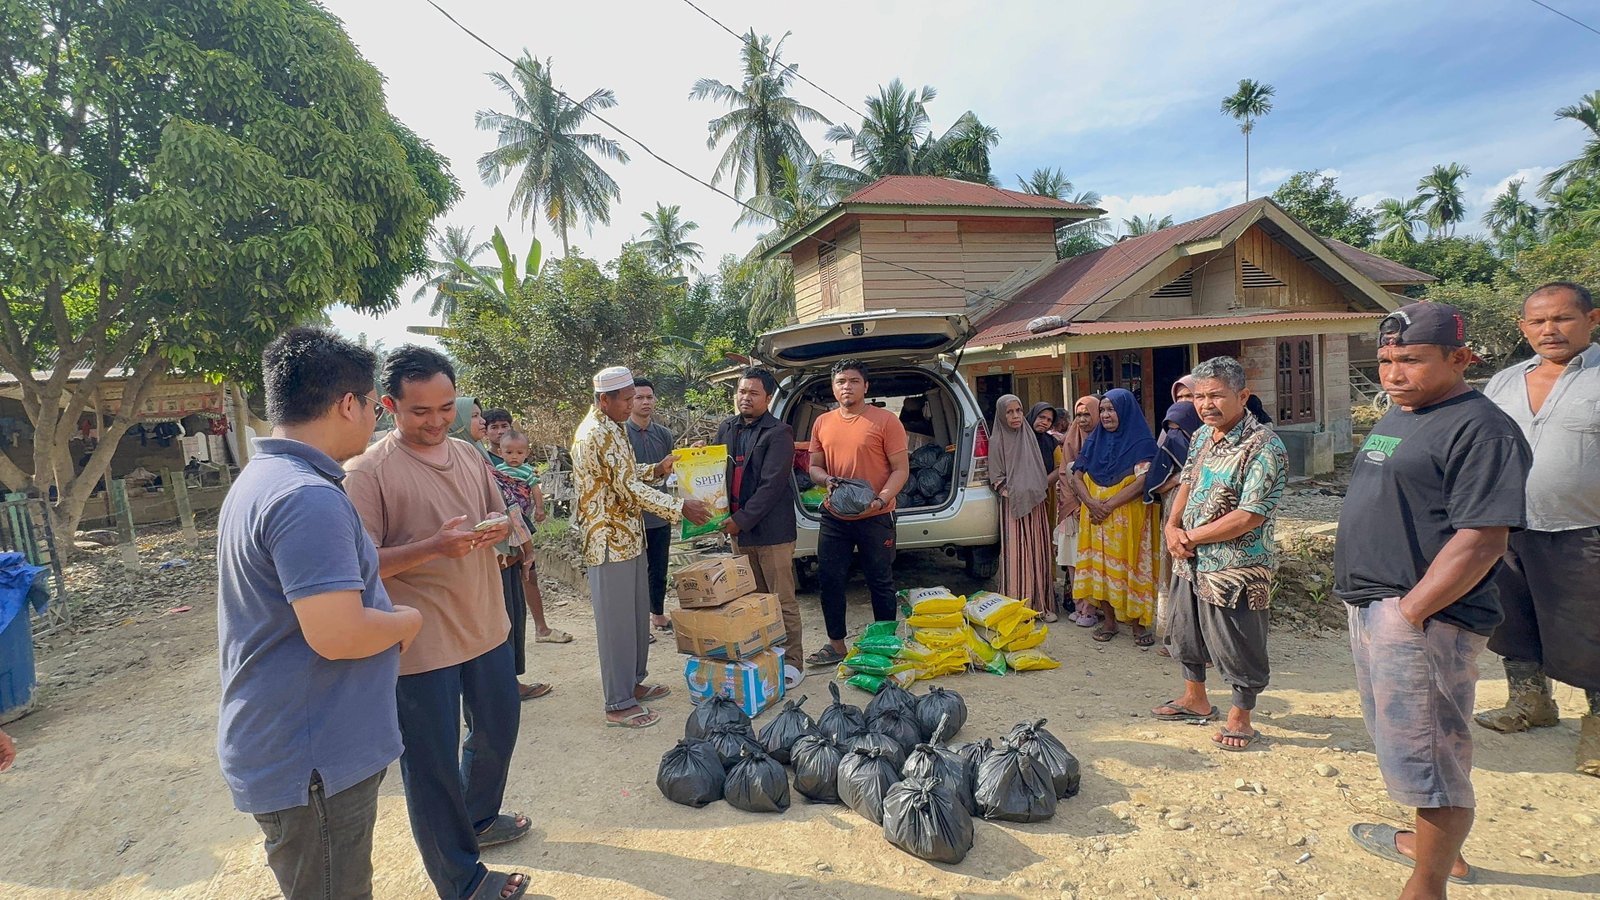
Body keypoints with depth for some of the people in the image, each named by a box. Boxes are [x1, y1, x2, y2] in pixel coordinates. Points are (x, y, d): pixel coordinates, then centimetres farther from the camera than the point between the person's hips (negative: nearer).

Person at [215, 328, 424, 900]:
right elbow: (337, 634, -29)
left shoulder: (262, 477, 9)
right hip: (313, 763, -10)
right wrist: (408, 620, -11)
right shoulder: (308, 498, -25)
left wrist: (384, 614, 11)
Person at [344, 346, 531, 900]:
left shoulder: (469, 455, 6)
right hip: (423, 643, -7)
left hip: (487, 626, 7)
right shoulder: (368, 471, -14)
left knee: (497, 732, 23)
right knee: (433, 762, 8)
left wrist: (497, 528, -6)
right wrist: (434, 547, -28)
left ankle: (479, 819, 49)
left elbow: (498, 516, 17)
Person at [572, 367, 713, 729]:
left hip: (626, 536, 10)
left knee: (636, 614, 18)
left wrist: (657, 468, 6)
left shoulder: (610, 428, 14)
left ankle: (632, 683, 32)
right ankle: (619, 705, 8)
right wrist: (680, 508, -20)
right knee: (617, 621, -2)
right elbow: (629, 488, -22)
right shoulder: (599, 433, -19)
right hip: (610, 540, -10)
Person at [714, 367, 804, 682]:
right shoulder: (726, 429, 11)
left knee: (782, 600, 1)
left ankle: (792, 662, 10)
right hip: (738, 527, 6)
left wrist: (742, 519, -17)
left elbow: (772, 485, -16)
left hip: (771, 529, -6)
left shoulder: (778, 434, -9)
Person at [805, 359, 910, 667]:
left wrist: (881, 499, -23)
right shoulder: (822, 423, 7)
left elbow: (901, 469, -7)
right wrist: (827, 480, -9)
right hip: (834, 516, 4)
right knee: (829, 580, 9)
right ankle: (836, 645, 24)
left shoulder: (885, 420, -6)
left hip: (875, 517, -4)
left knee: (880, 583, 8)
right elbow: (814, 467, 14)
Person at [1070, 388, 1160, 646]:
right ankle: (1108, 619, 17)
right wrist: (1091, 503, -12)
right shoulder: (1094, 441, 11)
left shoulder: (1142, 442, -4)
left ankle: (1138, 621, 11)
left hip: (1128, 517, -4)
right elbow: (1076, 476, 6)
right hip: (1095, 517, 4)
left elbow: (1142, 481, -14)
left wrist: (1108, 505, -18)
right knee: (1100, 564, 6)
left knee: (1130, 565, -1)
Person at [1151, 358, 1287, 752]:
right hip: (1191, 561, 8)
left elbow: (1249, 517, -25)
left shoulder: (1264, 448, -21)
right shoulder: (1201, 436, 5)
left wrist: (1191, 536, -17)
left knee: (1237, 647, 7)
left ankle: (1240, 718, 27)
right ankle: (1195, 699, 42)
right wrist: (1172, 526, -2)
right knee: (1187, 632, 22)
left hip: (1236, 568, -8)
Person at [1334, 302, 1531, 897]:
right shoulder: (1396, 418, 14)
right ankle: (1433, 845, 43)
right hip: (1370, 606, 10)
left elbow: (1483, 539, -21)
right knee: (1398, 738, 23)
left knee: (1425, 758, -1)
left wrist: (1411, 610, -22)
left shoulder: (1479, 428, -15)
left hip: (1424, 618, -10)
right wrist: (1369, 601, 17)